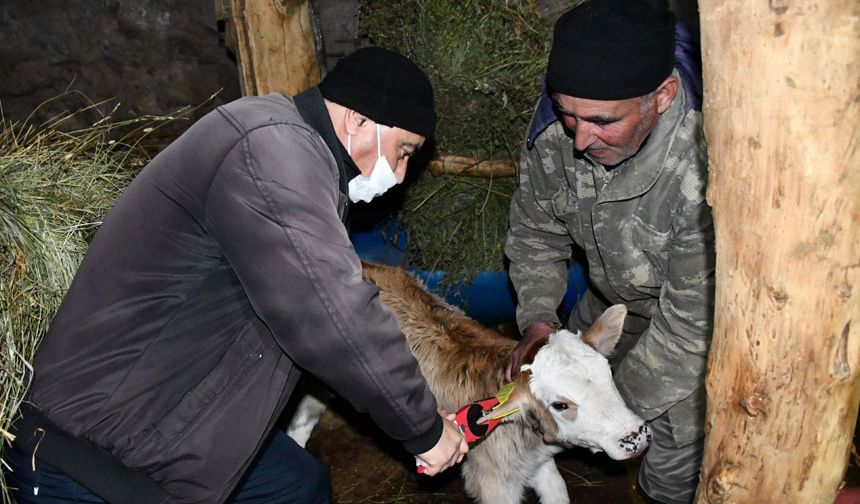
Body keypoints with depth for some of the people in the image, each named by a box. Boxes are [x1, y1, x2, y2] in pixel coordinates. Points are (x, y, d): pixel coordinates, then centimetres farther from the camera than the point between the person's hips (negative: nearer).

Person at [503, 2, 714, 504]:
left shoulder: (704, 174, -42)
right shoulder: (555, 132, -23)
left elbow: (693, 325, -31)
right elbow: (535, 233, -4)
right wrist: (537, 317, -17)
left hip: (689, 335, -5)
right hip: (609, 302, 5)